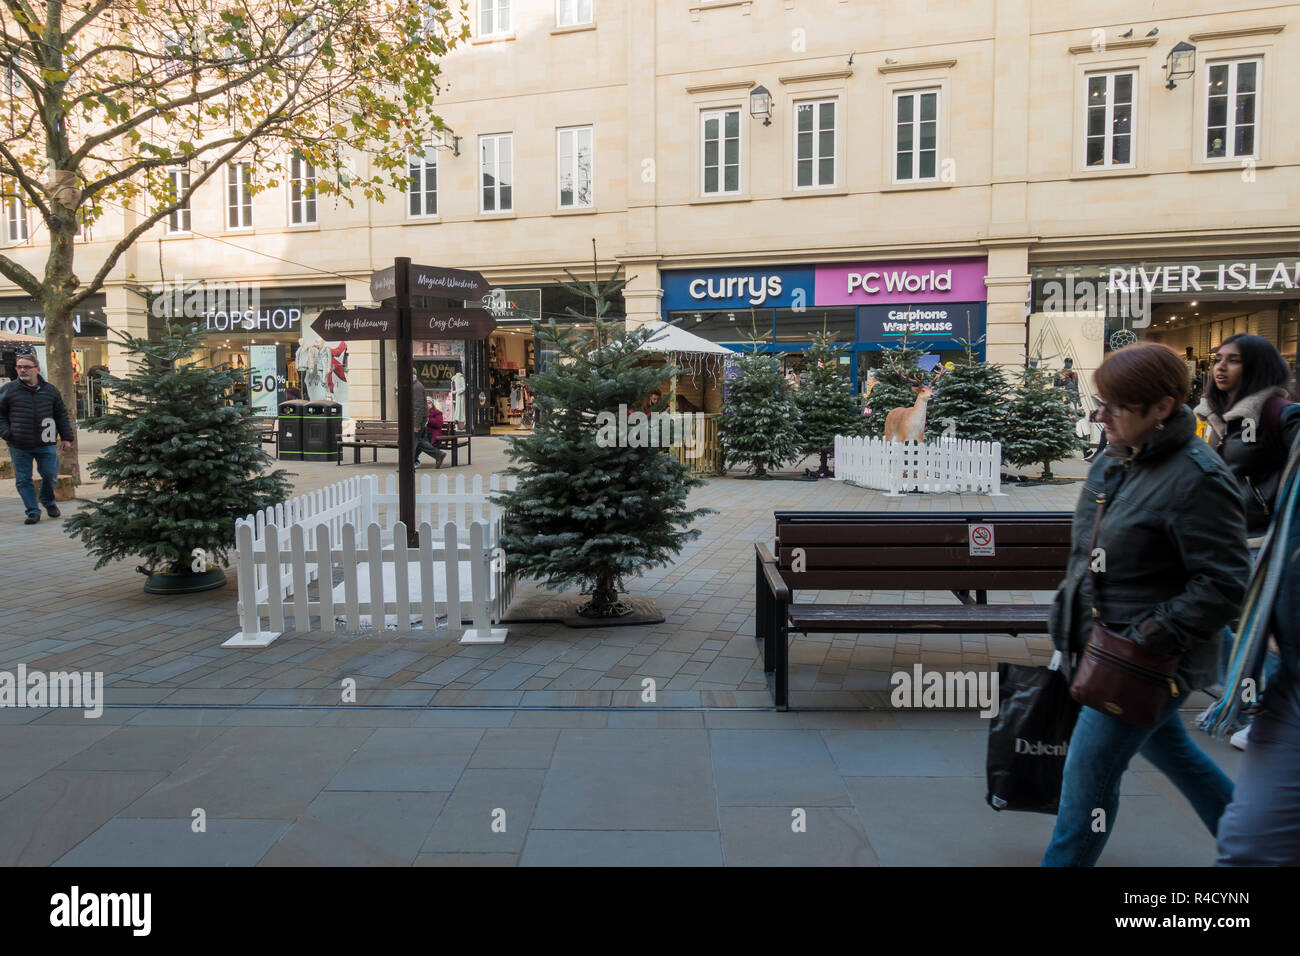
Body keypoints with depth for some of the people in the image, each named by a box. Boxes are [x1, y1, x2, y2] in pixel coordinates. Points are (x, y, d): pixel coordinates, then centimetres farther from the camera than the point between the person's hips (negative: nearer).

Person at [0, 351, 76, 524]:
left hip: (45, 445, 1)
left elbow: (61, 415, 13)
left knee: (50, 476, 3)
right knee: (23, 480, 2)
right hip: (19, 447, 0)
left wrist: (66, 437, 8)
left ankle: (48, 501, 31)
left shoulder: (50, 390, 8)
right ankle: (33, 511, 11)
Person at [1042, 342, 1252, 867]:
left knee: (1088, 774, -2)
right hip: (1105, 643, 9)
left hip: (1145, 663, -9)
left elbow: (1225, 582, -22)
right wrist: (1068, 602, 12)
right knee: (1165, 745, 28)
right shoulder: (1115, 460, 4)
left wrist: (1158, 633, -26)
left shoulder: (1197, 479, -22)